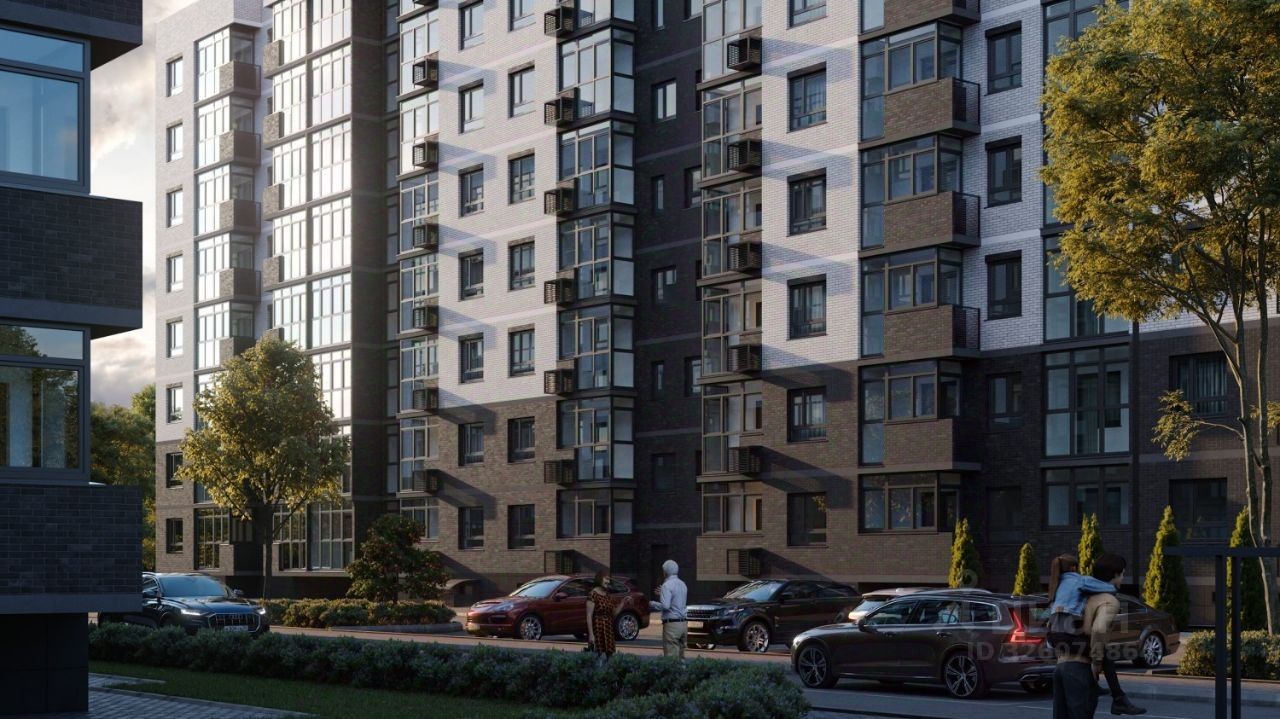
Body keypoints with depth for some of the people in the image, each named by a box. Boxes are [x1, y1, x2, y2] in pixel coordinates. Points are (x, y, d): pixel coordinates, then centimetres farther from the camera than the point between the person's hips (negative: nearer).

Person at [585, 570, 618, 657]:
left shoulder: (609, 596, 13)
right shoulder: (593, 594, -10)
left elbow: (614, 613, 17)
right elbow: (589, 616, -14)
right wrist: (591, 634, -19)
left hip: (608, 630, 7)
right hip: (597, 628, -7)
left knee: (610, 655, 3)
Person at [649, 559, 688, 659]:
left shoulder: (667, 585, -12)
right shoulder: (683, 585, 14)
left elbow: (665, 606, -20)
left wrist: (652, 604, -3)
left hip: (671, 624, -8)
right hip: (683, 623, 8)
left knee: (671, 658, -8)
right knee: (680, 657, 12)